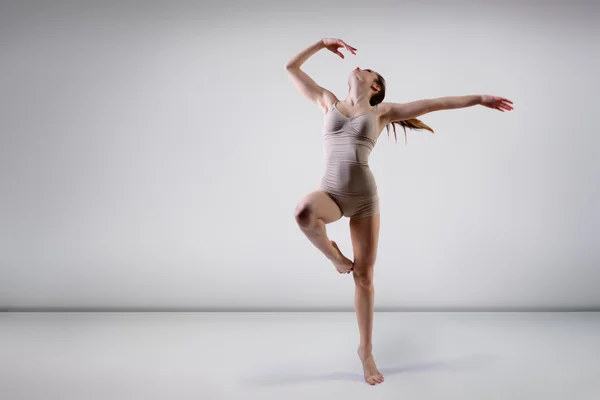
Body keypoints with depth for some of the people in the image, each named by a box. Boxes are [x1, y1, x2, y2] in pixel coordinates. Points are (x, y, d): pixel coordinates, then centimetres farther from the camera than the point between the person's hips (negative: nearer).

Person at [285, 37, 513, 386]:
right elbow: (291, 67, 18)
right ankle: (337, 258, -7)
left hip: (365, 197, 0)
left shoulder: (381, 111, 8)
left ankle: (366, 350, 19)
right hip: (332, 194, 0)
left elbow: (433, 104, 5)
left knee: (365, 276, 3)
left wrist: (478, 99, 4)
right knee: (304, 210, -37)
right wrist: (323, 43, 19)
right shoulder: (329, 102, 13)